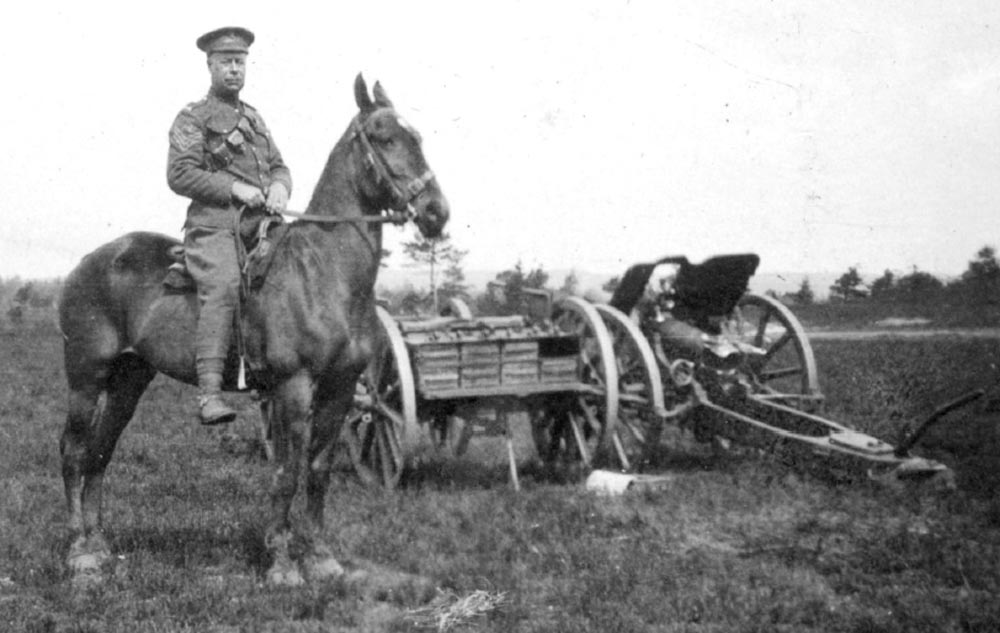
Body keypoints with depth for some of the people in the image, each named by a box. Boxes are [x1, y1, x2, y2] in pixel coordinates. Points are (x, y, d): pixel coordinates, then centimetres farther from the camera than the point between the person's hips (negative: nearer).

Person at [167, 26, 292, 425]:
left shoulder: (253, 119, 27)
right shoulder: (193, 119, 7)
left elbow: (279, 166, 25)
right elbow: (180, 175, -5)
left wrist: (280, 188, 0)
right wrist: (234, 187, -13)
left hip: (261, 223, 7)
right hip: (214, 225, -6)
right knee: (223, 286, -31)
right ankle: (209, 393, -39)